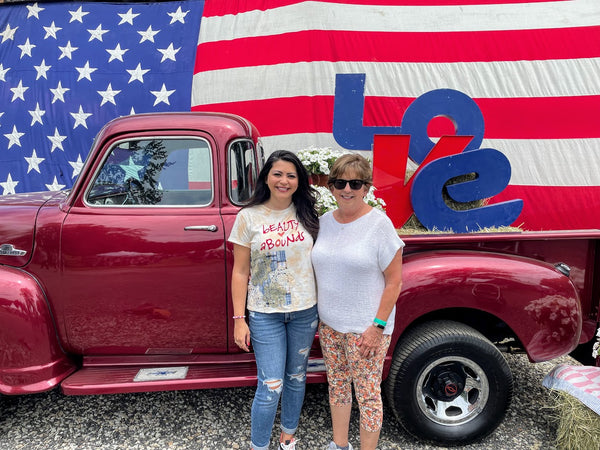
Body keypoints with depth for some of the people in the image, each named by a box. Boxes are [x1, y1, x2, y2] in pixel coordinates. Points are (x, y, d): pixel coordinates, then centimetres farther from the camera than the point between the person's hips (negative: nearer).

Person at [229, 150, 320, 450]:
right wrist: (239, 319, -6)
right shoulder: (248, 217, -6)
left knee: (296, 377, 18)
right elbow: (240, 272, -4)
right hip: (265, 314, -3)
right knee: (271, 385, -1)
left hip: (305, 311, 3)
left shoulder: (307, 214, 1)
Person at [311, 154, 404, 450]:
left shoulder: (379, 224, -13)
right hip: (329, 324, 6)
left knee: (367, 393, 7)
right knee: (337, 386, 20)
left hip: (366, 328, -6)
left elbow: (394, 281, -12)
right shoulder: (324, 221, 3)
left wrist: (378, 326, -16)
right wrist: (317, 315, 11)